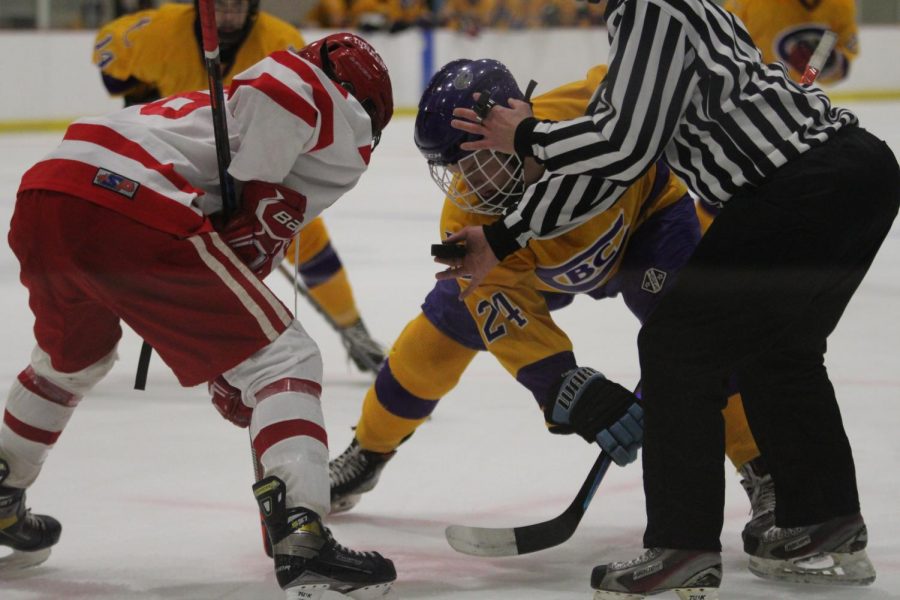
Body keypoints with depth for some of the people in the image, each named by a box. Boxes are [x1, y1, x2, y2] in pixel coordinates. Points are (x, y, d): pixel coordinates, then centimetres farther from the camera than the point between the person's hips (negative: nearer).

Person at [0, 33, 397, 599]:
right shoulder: (343, 120, 15)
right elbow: (277, 88, -9)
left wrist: (227, 377, 31)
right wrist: (257, 201, -3)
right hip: (131, 207, -8)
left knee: (73, 356, 36)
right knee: (285, 357, 1)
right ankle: (301, 535, -13)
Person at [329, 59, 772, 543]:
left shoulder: (584, 113, -43)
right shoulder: (468, 225, -35)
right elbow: (516, 330, -35)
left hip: (642, 211, -2)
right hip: (532, 259, 2)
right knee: (435, 340, 1)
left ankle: (763, 474, -12)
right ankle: (367, 453, 27)